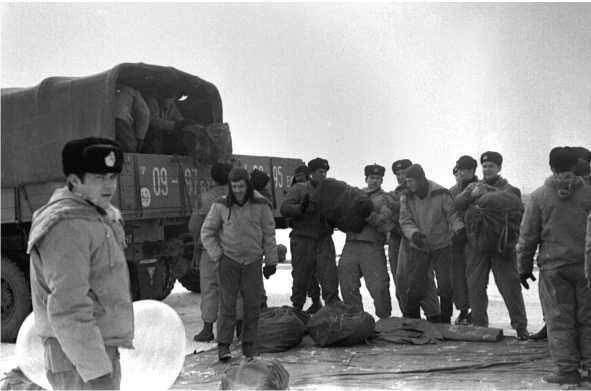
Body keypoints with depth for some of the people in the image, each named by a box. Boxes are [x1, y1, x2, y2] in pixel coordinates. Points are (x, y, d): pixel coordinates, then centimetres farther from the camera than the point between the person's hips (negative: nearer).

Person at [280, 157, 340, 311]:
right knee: (300, 277, 6)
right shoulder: (299, 189, 2)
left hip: (324, 240, 2)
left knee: (330, 277, -5)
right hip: (302, 240, -2)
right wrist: (300, 208, -24)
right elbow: (284, 208, -8)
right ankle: (296, 308, 21)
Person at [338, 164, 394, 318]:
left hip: (373, 246, -4)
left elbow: (387, 225, -4)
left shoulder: (385, 199, 10)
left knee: (378, 287, -11)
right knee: (347, 285, 1)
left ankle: (385, 319, 3)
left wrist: (371, 216, -17)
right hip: (351, 245, 4)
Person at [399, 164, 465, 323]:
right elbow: (405, 221, -7)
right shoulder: (406, 198, -4)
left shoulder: (441, 194, -13)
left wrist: (459, 228, -28)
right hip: (418, 248, 2)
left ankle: (445, 322, 14)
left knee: (446, 288, 0)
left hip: (441, 246, -2)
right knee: (414, 289, 1)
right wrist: (413, 233, -27)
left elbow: (452, 215, -8)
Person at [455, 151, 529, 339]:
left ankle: (520, 325, 5)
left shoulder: (508, 189, 6)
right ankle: (479, 326, 17)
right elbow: (458, 204, 0)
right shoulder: (473, 186, 15)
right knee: (475, 286, 5)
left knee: (510, 285, -4)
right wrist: (471, 195, -18)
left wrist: (489, 190, -25)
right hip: (476, 245, 3)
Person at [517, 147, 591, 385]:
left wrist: (524, 267, 9)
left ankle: (567, 370, 4)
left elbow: (527, 236, 0)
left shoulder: (539, 196, -2)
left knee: (559, 320, 3)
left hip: (553, 267, -1)